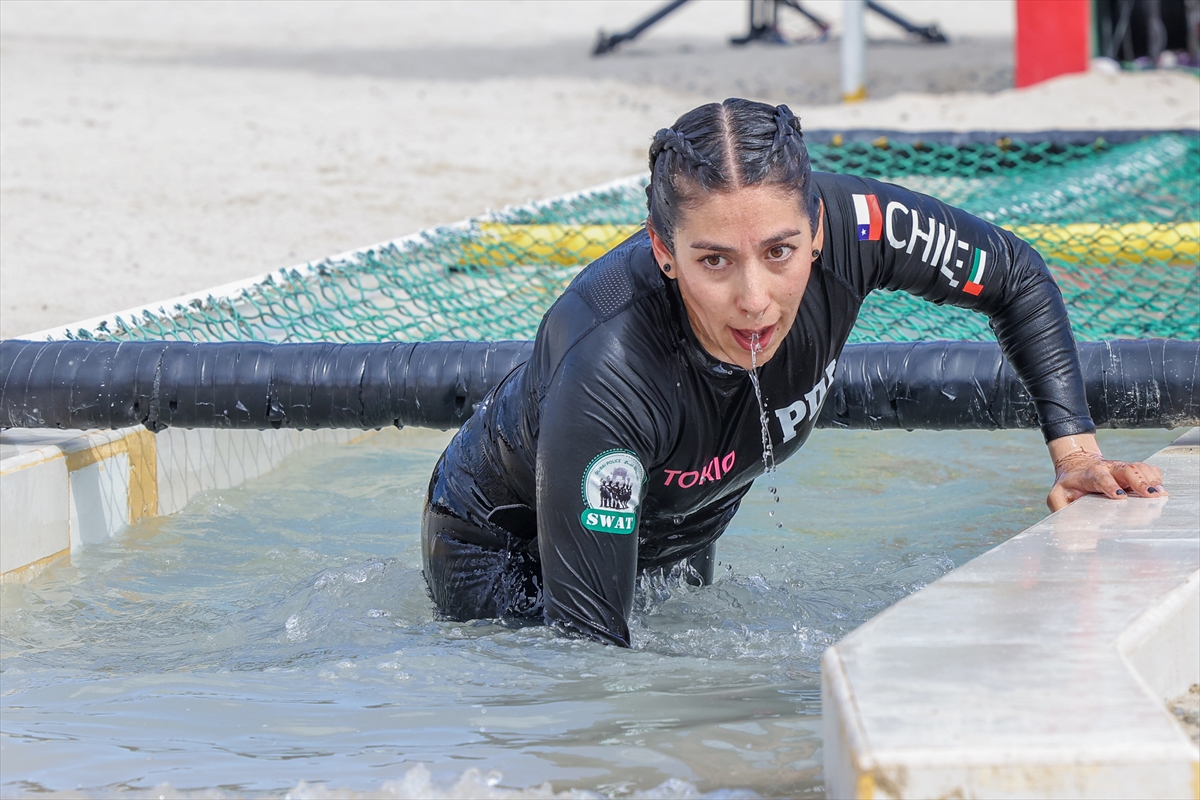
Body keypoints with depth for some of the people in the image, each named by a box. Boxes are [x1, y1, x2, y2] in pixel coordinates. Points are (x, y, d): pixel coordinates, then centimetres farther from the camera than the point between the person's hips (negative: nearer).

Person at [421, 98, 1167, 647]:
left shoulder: (849, 228, -33)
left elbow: (1016, 277, -13)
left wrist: (1076, 453, -19)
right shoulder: (603, 378, -47)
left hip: (679, 539, 5)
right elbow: (588, 644, -41)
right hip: (505, 550, -5)